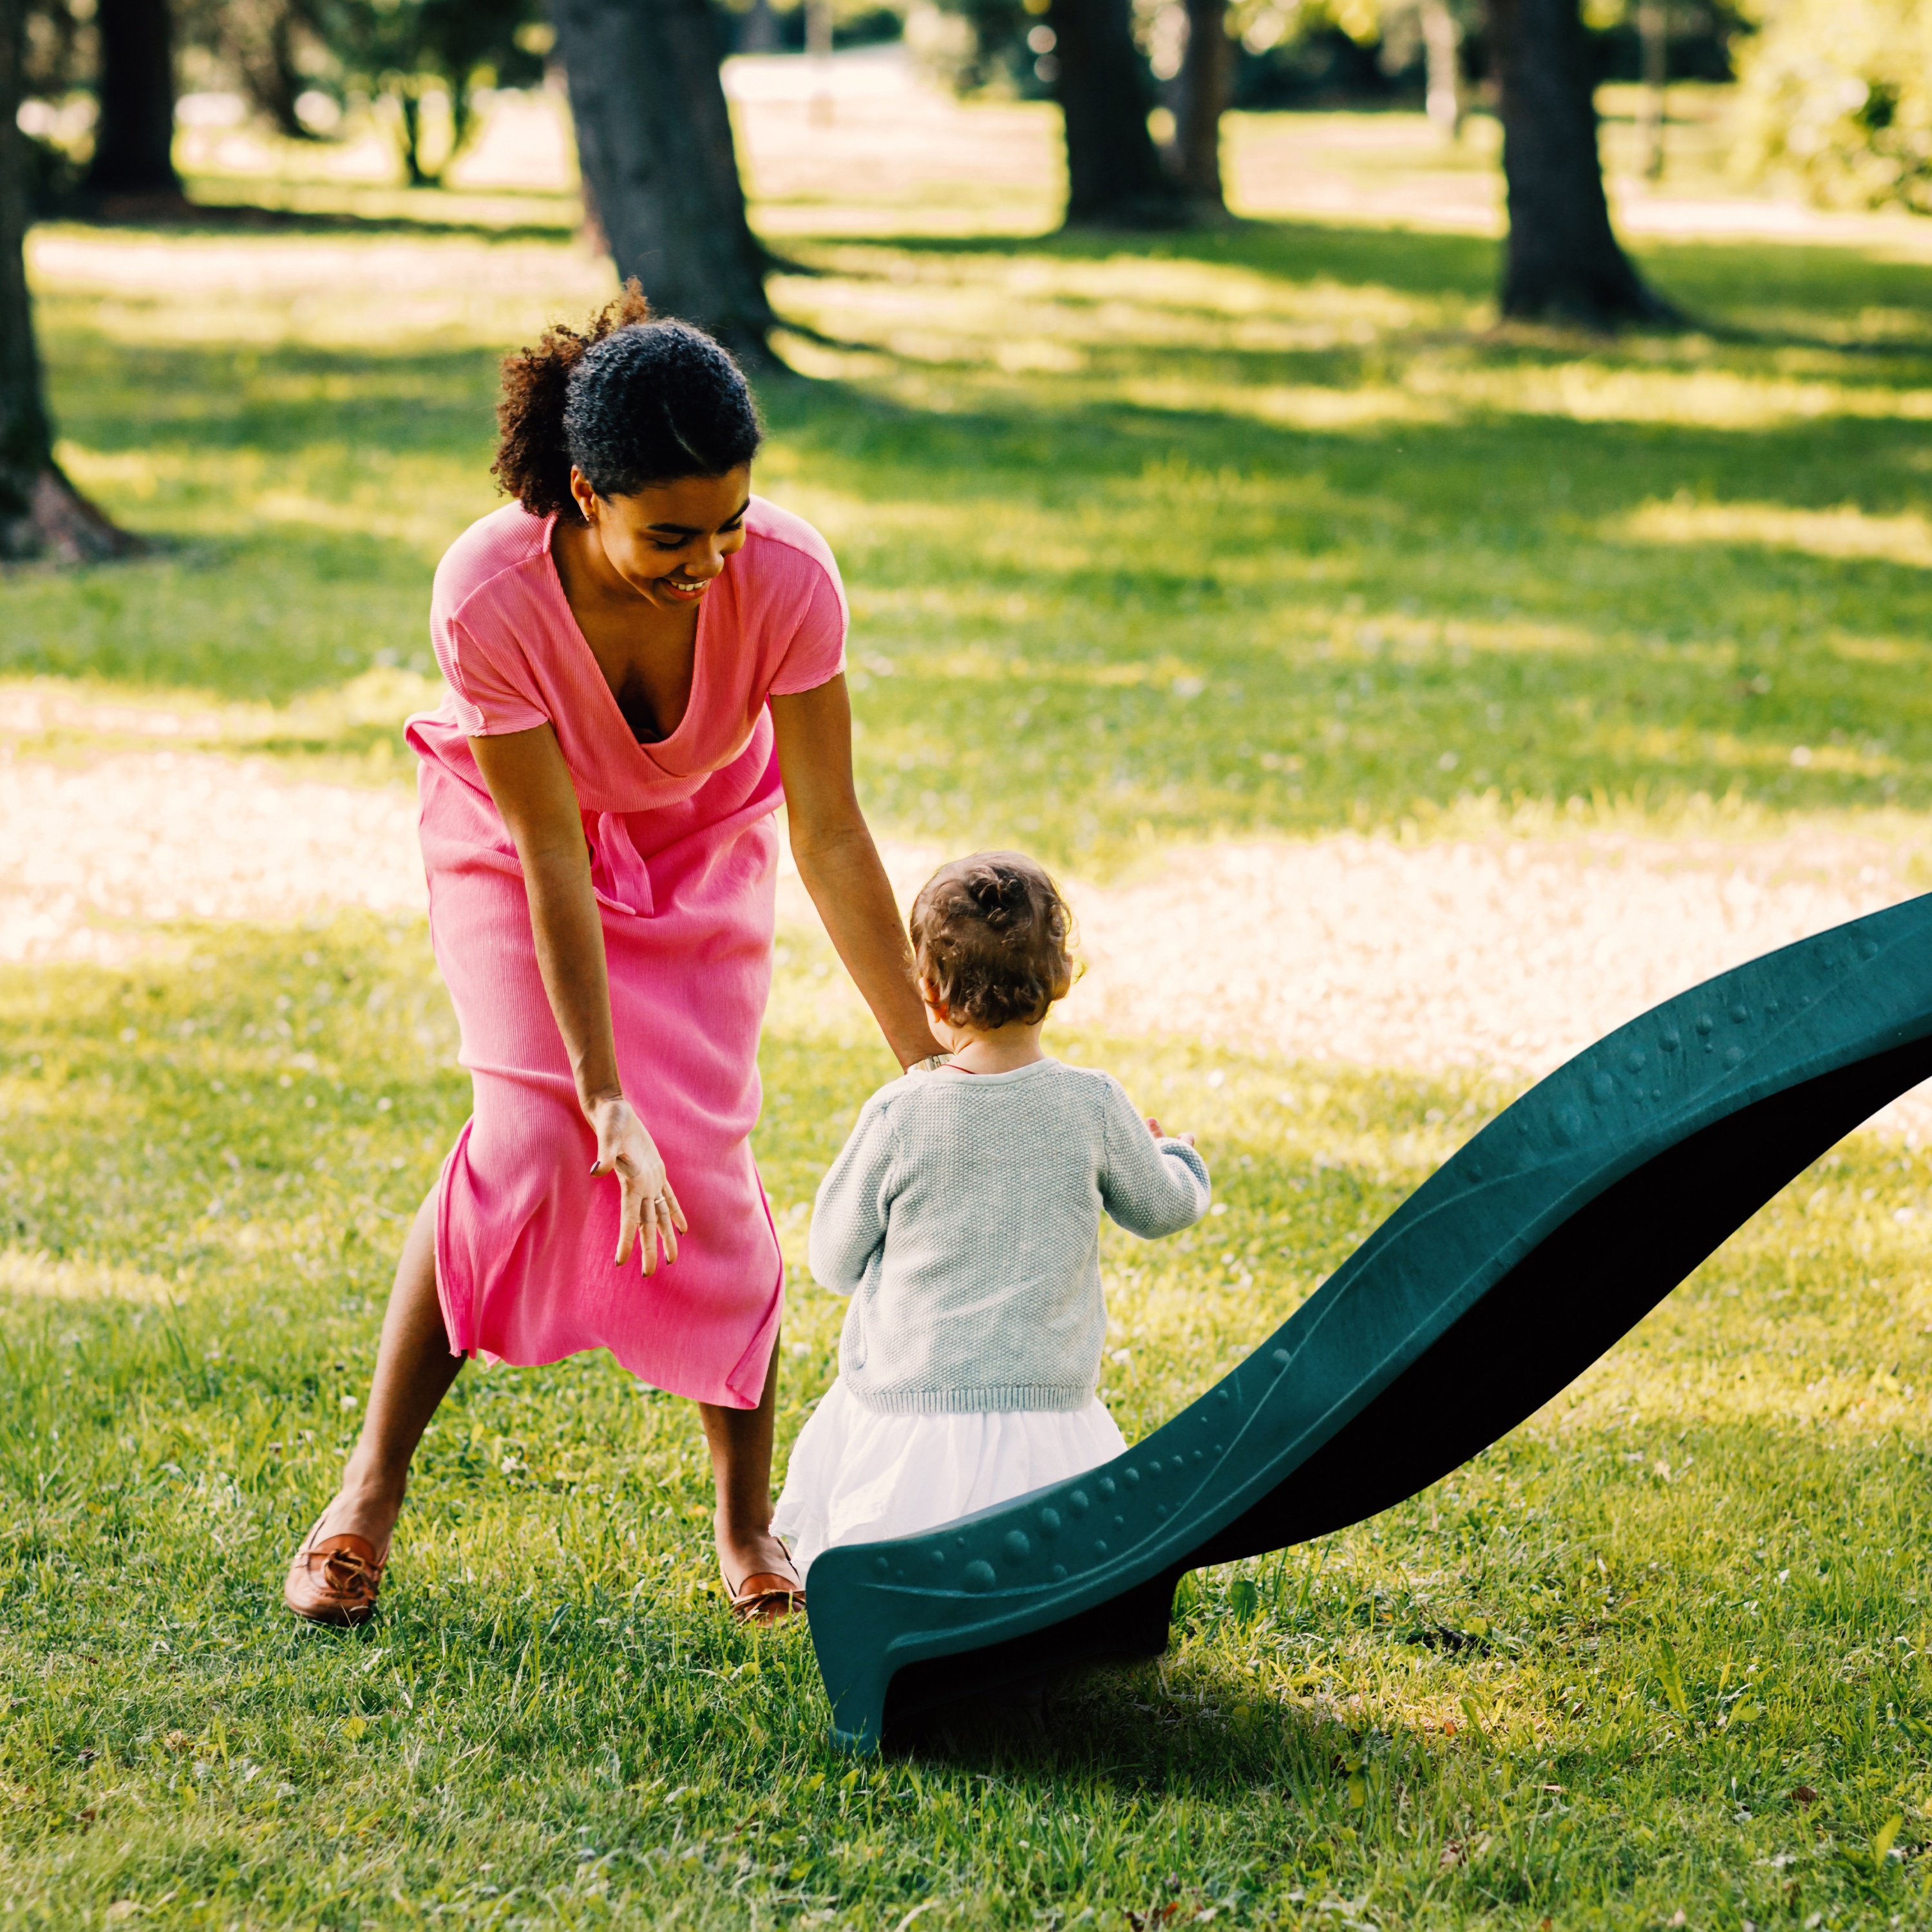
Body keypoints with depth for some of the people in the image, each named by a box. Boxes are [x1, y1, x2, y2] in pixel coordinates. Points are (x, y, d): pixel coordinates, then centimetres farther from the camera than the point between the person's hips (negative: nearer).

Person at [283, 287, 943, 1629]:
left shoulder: (786, 579, -34)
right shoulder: (490, 593, -37)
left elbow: (831, 837, -26)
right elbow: (552, 860, -31)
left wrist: (925, 1061, -24)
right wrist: (605, 1100, -31)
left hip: (702, 842, 1)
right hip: (515, 838, -1)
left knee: (705, 1152, -10)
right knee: (529, 1132, -18)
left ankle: (749, 1520, 8)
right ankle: (371, 1493, -5)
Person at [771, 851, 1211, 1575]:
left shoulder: (899, 1116, -11)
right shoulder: (1095, 1107, -7)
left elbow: (835, 1262, 0)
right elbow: (1163, 1207, 12)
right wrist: (1179, 1158, 34)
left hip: (908, 1408, -1)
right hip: (1047, 1417, 1)